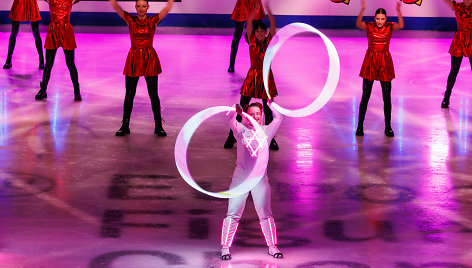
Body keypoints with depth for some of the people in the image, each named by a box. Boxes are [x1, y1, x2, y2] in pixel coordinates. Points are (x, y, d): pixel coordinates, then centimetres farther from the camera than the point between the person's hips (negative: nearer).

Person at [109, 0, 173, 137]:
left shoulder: (153, 20, 1)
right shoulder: (130, 20, 2)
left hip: (150, 60, -1)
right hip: (133, 60, 1)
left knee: (153, 95, 2)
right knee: (129, 95, 5)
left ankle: (158, 127, 10)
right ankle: (125, 126, 15)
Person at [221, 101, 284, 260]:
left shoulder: (266, 131, 7)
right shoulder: (242, 130, 1)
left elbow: (279, 118, 3)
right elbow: (231, 119, -16)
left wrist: (270, 102, -6)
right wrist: (235, 111, -37)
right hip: (241, 177, -2)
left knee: (265, 214, 6)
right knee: (233, 213, -2)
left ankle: (272, 246, 19)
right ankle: (225, 247, 5)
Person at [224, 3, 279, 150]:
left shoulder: (269, 41, -2)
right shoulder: (252, 41, -1)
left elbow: (273, 25, -15)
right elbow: (249, 22, -11)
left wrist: (268, 8, -25)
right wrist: (256, 8, -21)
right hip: (252, 76, 0)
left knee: (268, 110, 5)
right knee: (242, 108, 1)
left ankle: (270, 139, 16)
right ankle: (232, 137, 9)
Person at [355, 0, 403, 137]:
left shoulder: (389, 26, -2)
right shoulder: (369, 26, -4)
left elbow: (401, 25, -23)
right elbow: (358, 24, -25)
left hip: (385, 62, 1)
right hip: (370, 61, -1)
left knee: (387, 96, 2)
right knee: (365, 96, -1)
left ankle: (388, 127, 13)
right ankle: (360, 126, 8)